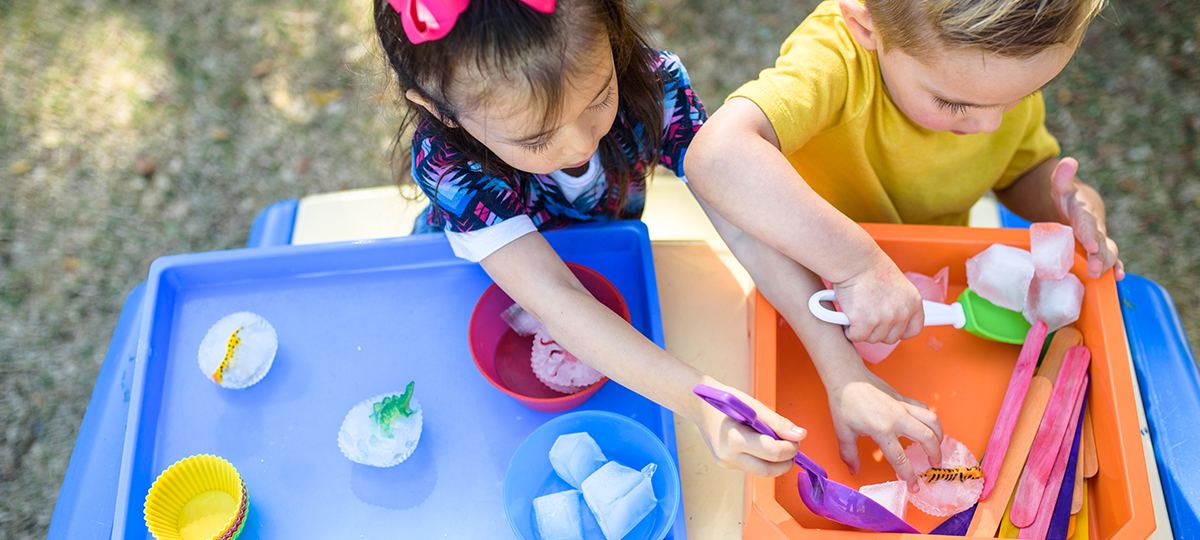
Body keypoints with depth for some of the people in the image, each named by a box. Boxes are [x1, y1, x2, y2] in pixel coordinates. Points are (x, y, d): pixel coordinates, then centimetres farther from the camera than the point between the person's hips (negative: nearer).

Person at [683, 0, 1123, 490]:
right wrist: (859, 262, -53)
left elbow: (1026, 169, 2)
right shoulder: (833, 58, -38)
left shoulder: (1012, 62, -17)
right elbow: (716, 157, -56)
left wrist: (1076, 202, -20)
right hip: (804, 282, -5)